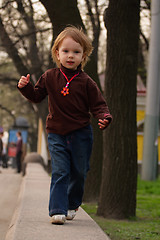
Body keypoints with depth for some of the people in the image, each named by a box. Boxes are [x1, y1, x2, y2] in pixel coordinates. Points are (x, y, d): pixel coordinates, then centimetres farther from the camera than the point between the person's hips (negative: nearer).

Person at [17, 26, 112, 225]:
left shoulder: (86, 82, -4)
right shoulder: (49, 77, 1)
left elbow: (98, 104, -2)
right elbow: (36, 96, 12)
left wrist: (104, 117, -22)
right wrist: (25, 87, -7)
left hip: (81, 134, 0)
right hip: (57, 134, 0)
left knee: (79, 172, 9)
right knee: (59, 172, -8)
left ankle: (72, 204, 31)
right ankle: (57, 210, -8)